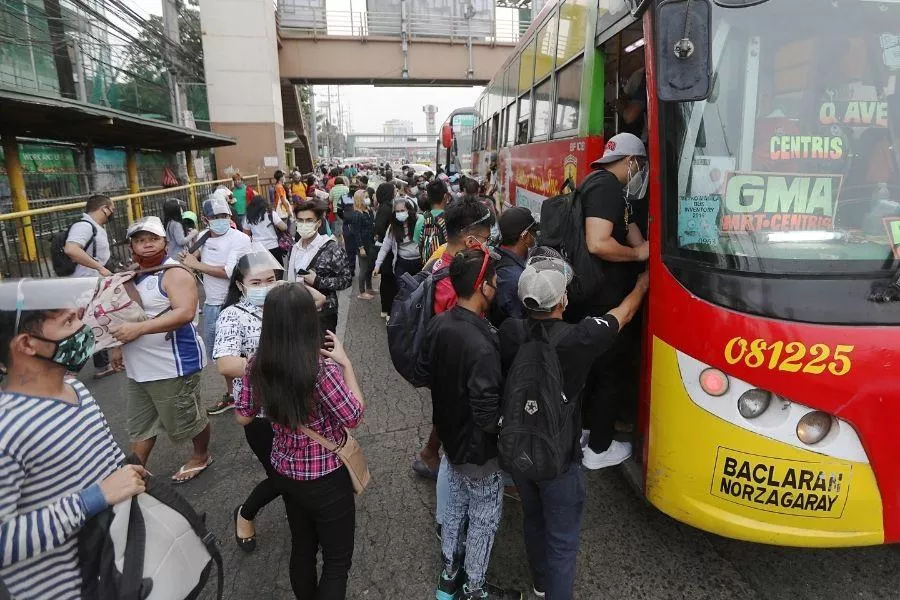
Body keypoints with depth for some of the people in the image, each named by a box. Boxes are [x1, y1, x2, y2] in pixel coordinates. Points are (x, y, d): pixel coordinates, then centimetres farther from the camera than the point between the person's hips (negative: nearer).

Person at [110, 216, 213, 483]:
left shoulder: (174, 273, -14)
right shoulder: (133, 274, 11)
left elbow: (185, 312, -29)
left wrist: (138, 329, -31)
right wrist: (119, 343, 13)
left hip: (173, 364, -8)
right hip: (138, 367, 8)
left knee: (186, 418, 8)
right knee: (140, 425, 16)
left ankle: (201, 456, 32)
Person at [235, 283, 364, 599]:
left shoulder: (258, 365, -12)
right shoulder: (322, 368, -30)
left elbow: (243, 416, 2)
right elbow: (353, 417, -17)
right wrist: (346, 364, -12)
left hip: (284, 472, 6)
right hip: (325, 479, -6)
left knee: (302, 547, 27)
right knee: (337, 559, 15)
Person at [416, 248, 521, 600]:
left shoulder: (439, 323, -9)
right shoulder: (481, 344, -34)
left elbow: (423, 372, 5)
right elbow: (488, 415, -30)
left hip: (450, 437, 8)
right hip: (478, 448, -8)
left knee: (455, 505, 26)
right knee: (484, 519, 15)